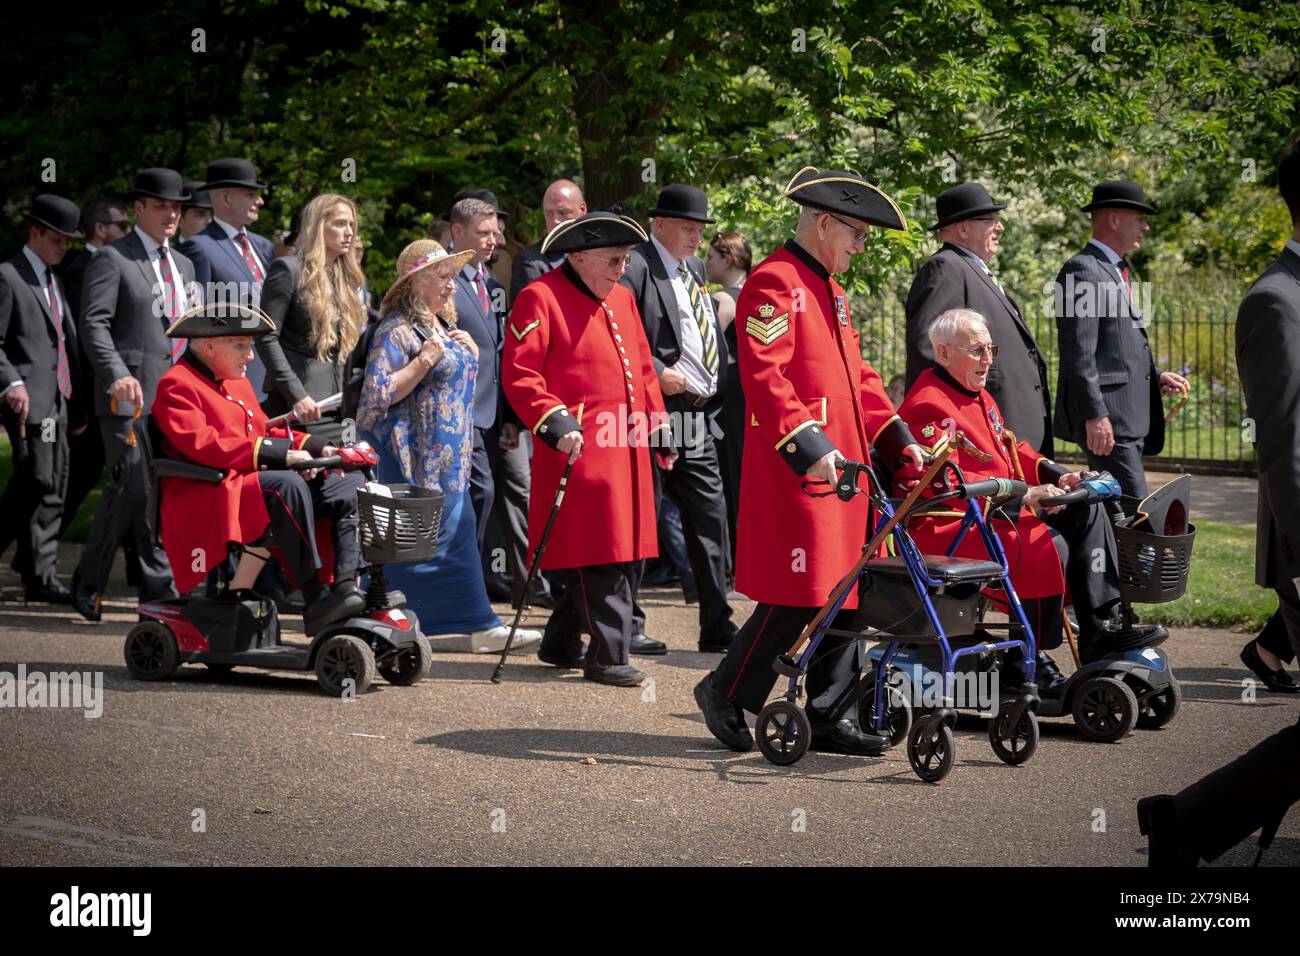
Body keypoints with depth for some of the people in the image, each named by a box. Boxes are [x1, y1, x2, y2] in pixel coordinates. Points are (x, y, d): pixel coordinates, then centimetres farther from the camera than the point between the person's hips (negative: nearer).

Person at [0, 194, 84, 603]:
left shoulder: (54, 281, 22)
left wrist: (77, 401, 19)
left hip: (58, 400, 8)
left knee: (54, 488, 5)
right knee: (38, 484, -13)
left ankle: (40, 574, 7)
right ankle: (40, 576, -6)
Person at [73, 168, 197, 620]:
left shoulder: (183, 265, 21)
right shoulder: (112, 259, -2)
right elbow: (94, 325, -12)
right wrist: (118, 374, -27)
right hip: (129, 396, -6)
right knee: (131, 489, -11)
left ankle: (160, 592, 6)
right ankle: (88, 582, 5)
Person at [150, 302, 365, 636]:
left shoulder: (237, 384, 26)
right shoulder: (176, 385, -6)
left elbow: (264, 432, 28)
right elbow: (201, 445, -21)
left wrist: (315, 447, 7)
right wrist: (279, 453, -24)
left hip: (253, 482, 10)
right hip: (210, 494, -10)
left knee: (350, 486, -3)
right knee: (288, 485, -37)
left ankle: (347, 586, -21)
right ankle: (316, 600, -38)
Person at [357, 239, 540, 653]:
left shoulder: (441, 326, 16)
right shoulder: (398, 331, -12)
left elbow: (461, 377, 29)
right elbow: (378, 394, -19)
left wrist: (469, 351, 9)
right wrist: (424, 360, -21)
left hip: (449, 457, 10)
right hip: (418, 458, -10)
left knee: (457, 535, 9)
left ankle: (480, 627, 12)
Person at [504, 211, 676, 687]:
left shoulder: (620, 298, 18)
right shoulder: (540, 297, -7)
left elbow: (642, 367, 24)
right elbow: (519, 375, -13)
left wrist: (659, 425, 19)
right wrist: (556, 422, -23)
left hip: (627, 448, 9)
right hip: (582, 448, -8)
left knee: (627, 552, 10)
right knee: (597, 555, -8)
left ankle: (561, 644, 23)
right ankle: (607, 655, -2)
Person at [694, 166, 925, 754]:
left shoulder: (829, 291, 20)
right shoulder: (774, 283, -11)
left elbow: (856, 375, 23)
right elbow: (765, 376, -20)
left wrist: (897, 441, 13)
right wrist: (809, 445, -28)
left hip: (842, 463, 10)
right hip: (795, 466, -9)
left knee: (844, 593, 8)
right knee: (798, 595, -8)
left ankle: (829, 718, 14)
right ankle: (726, 694, 8)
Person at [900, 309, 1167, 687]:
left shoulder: (979, 396, 18)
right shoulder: (928, 407, -16)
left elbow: (1011, 450, 23)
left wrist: (1056, 475, 3)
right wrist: (1022, 495, -28)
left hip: (998, 514, 11)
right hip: (946, 533, -11)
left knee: (1087, 510, 0)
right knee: (1048, 547, -29)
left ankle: (1102, 628, -5)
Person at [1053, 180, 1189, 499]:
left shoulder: (1118, 271, 22)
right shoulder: (1082, 270, -11)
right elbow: (1078, 353, -18)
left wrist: (1155, 377, 12)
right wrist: (1095, 416, -22)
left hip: (1131, 418, 10)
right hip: (1106, 421, -10)